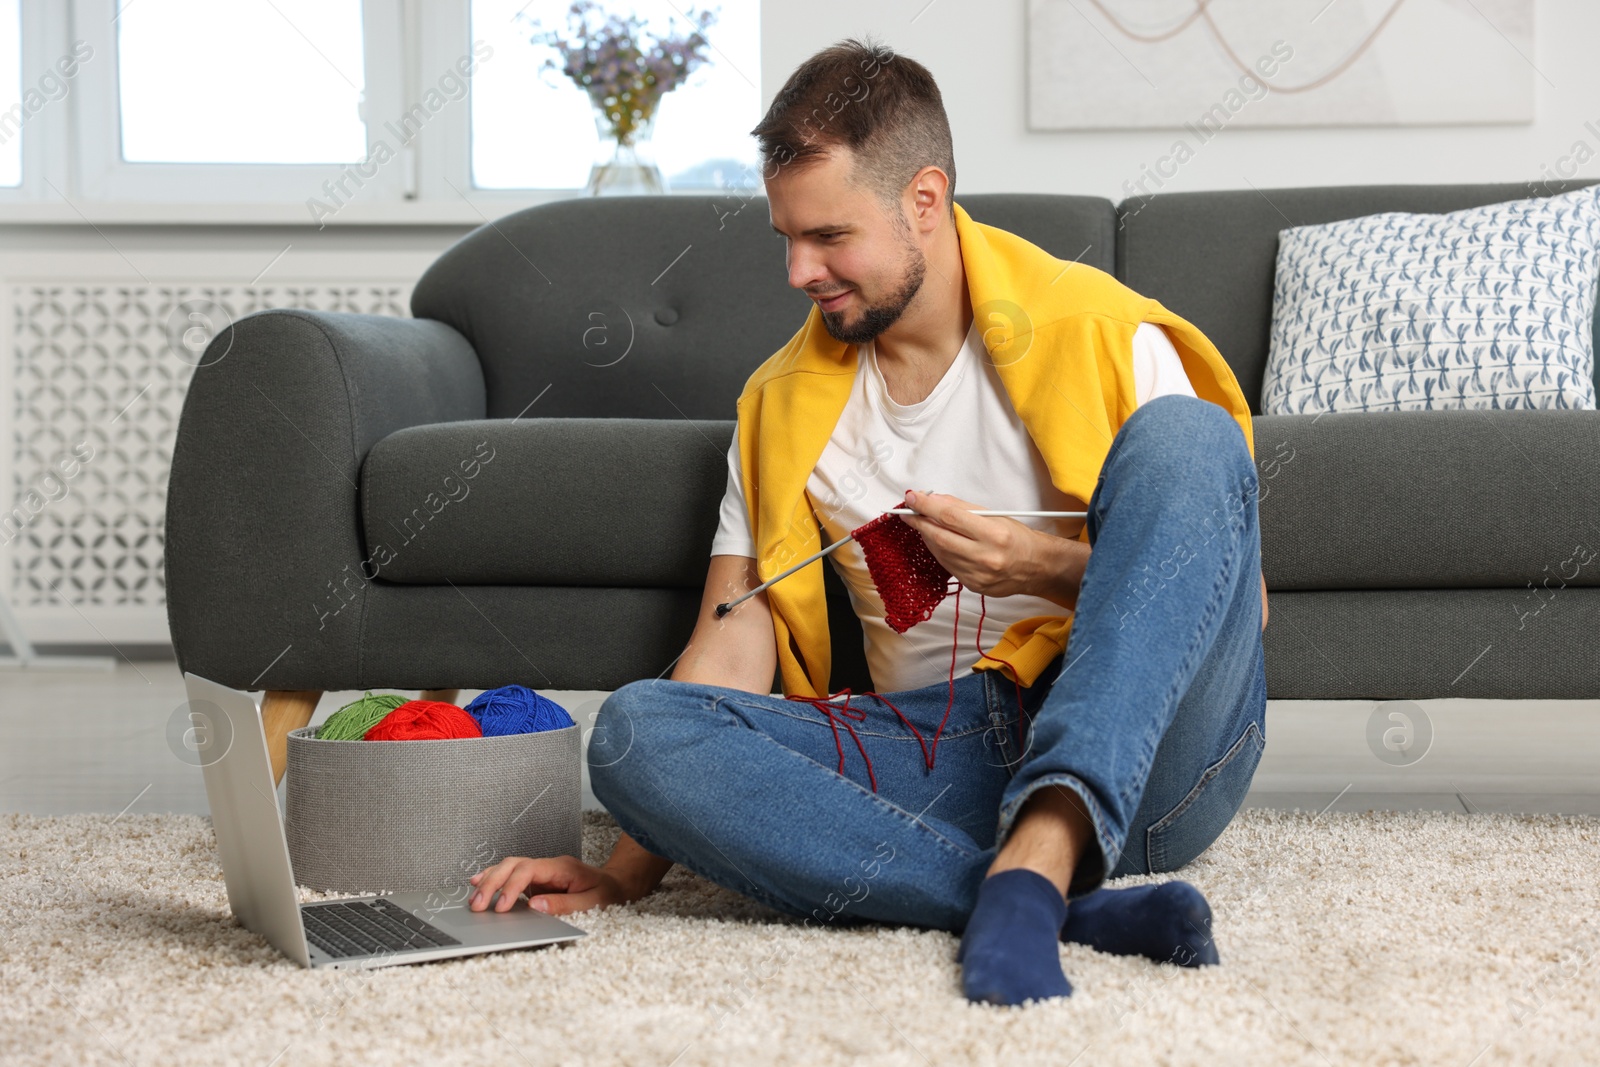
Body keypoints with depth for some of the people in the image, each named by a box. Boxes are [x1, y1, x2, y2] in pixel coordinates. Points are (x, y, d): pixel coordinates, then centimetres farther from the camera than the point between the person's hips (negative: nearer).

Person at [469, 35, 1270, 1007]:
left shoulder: (1101, 336, 2)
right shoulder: (782, 405, 13)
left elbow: (1224, 596, 0)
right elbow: (733, 643, 7)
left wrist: (1053, 569, -18)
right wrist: (633, 866, -3)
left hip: (1148, 751, -3)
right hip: (946, 758, 3)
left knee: (1182, 437, -26)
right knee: (636, 727, -22)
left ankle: (1035, 862, -39)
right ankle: (1078, 906, -32)